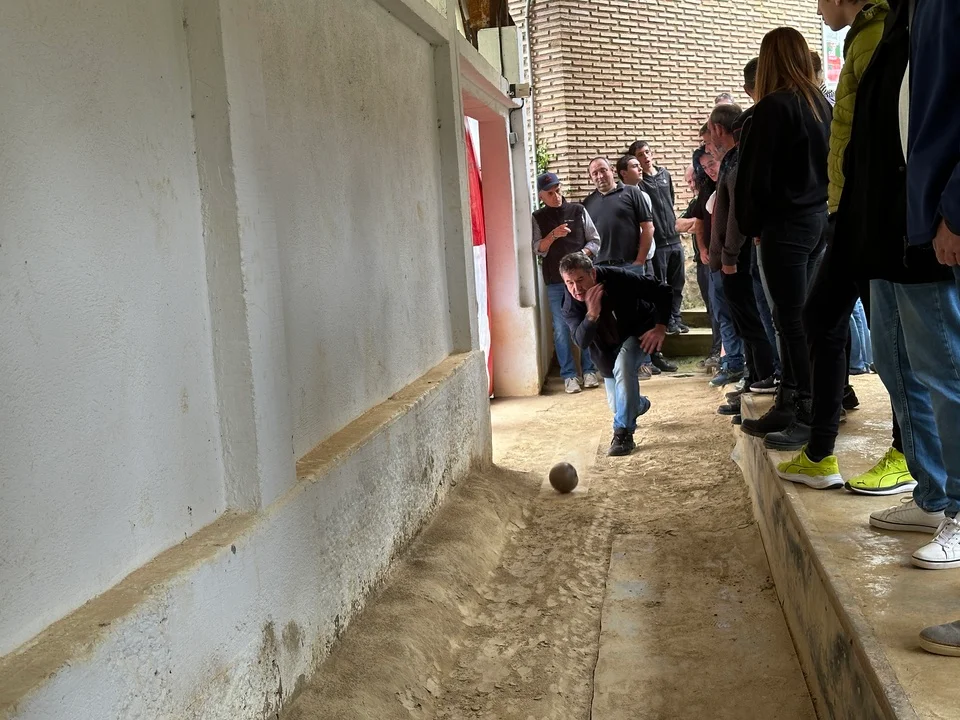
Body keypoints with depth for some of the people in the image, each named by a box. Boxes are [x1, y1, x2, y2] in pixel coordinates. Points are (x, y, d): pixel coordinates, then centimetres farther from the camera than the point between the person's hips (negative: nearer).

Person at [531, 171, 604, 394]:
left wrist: (581, 254, -11)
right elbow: (537, 249, -3)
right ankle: (569, 375, 7)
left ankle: (589, 370, 14)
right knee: (561, 329, 1)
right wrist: (553, 235, -19)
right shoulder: (538, 218, 5)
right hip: (555, 282, 0)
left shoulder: (578, 211, 6)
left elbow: (595, 240, 7)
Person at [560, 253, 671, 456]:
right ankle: (639, 404, 48)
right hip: (608, 349, 4)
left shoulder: (618, 279, -31)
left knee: (623, 362, -36)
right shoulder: (570, 305, -22)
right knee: (617, 406, 8)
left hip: (638, 332, -4)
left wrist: (660, 327, -30)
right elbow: (581, 341, -35)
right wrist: (592, 314, -52)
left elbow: (664, 292, -22)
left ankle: (623, 433, -30)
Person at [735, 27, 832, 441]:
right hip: (818, 219, 8)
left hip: (786, 224, -8)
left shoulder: (773, 107, -12)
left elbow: (755, 175, -11)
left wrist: (751, 226, 0)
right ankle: (791, 398, 15)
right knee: (795, 314, 11)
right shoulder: (822, 105, 10)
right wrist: (821, 208, 17)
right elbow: (831, 164, 15)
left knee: (792, 318, -4)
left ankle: (808, 409, -1)